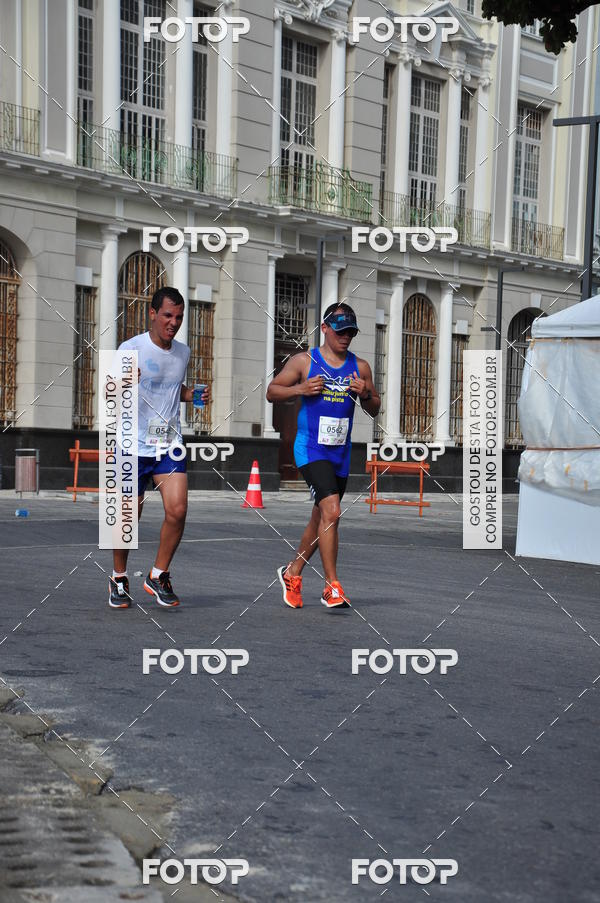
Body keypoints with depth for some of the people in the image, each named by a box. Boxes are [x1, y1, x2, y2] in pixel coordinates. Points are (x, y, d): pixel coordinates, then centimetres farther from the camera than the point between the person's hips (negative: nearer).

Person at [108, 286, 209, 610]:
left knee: (177, 510, -12)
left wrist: (193, 394, 6)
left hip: (170, 446, 4)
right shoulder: (130, 349, -7)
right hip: (133, 446, -4)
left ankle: (158, 576, 7)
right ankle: (119, 579, 25)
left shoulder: (183, 352, 9)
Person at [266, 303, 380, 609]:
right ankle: (332, 586, -13)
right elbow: (272, 391, 4)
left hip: (340, 453, 5)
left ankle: (292, 573, 35)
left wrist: (366, 394, -8)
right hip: (310, 449, -5)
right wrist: (300, 389, -13)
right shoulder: (304, 361, -2)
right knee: (331, 512, -20)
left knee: (320, 518, 15)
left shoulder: (360, 367, 8)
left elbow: (374, 410, 13)